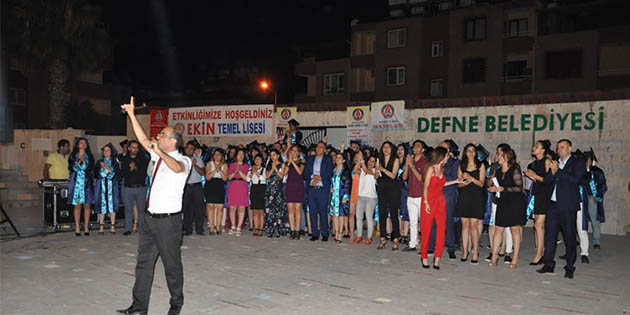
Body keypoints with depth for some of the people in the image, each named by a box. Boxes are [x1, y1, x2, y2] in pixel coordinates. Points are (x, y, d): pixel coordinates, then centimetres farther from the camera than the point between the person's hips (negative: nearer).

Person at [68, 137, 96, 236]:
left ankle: (86, 227, 5)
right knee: (77, 205, -3)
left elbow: (90, 169, -2)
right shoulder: (73, 156, 11)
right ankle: (77, 228, 2)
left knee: (87, 205, -1)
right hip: (76, 182, -1)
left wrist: (83, 161, -15)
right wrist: (78, 162, -15)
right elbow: (71, 168, 0)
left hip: (87, 183, 1)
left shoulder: (90, 156, 11)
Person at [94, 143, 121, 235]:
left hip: (112, 187, -1)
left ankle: (112, 227, 0)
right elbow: (96, 174, 1)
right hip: (101, 186, 1)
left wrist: (108, 168, -13)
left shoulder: (115, 162, 8)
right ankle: (101, 227, 3)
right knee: (102, 205, -2)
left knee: (112, 205, -4)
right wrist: (105, 169, -10)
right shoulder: (99, 162, 12)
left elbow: (117, 175, -2)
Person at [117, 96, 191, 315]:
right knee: (144, 262, 12)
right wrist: (131, 114, 16)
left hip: (168, 221, -8)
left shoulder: (184, 161, -10)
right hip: (150, 218, 8)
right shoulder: (159, 156, 13)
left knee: (172, 264, 5)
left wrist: (159, 152, -49)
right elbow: (143, 139, 18)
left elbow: (177, 167, -33)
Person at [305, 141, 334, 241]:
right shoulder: (310, 159, 17)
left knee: (323, 212, -3)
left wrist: (319, 178, -12)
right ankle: (315, 234, 10)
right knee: (312, 212, 3)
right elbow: (306, 173, 9)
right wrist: (313, 176, -8)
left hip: (323, 189, -3)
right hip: (311, 189, 3)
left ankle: (324, 234, 4)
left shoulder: (328, 159, 7)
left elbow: (329, 174, -3)